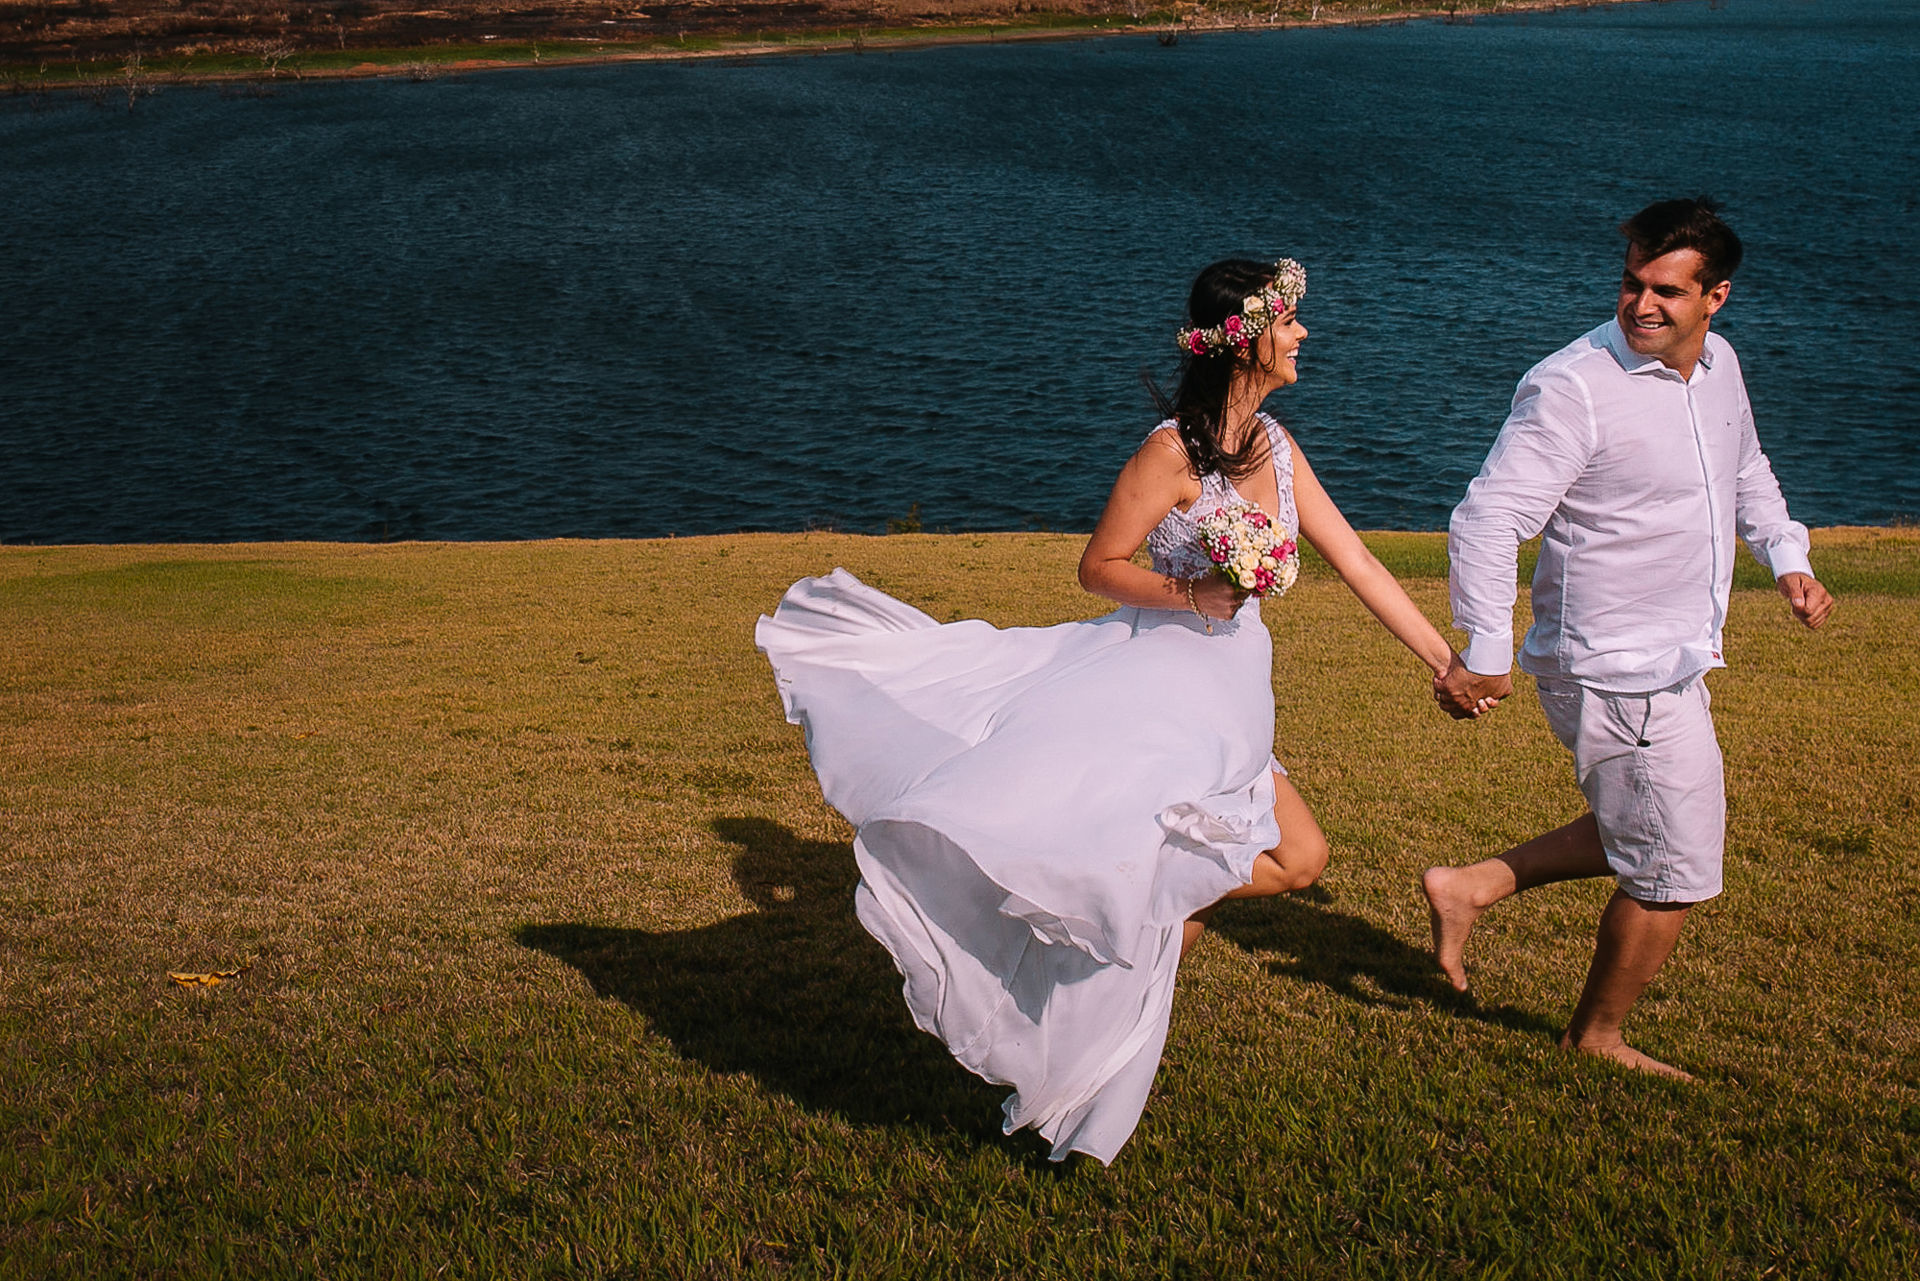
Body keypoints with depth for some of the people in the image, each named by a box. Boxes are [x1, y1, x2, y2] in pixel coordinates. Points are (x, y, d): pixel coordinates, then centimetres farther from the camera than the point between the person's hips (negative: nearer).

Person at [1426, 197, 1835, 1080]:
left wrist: (1786, 559, 12)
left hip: (1668, 664, 9)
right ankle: (1597, 1035, 28)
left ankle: (1470, 888, 25)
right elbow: (1486, 521, -24)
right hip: (1617, 673, -9)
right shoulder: (1574, 387, -21)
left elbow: (1745, 472, 25)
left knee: (1652, 830, 24)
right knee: (1675, 871, 5)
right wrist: (1486, 656, -24)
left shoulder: (1717, 365, 5)